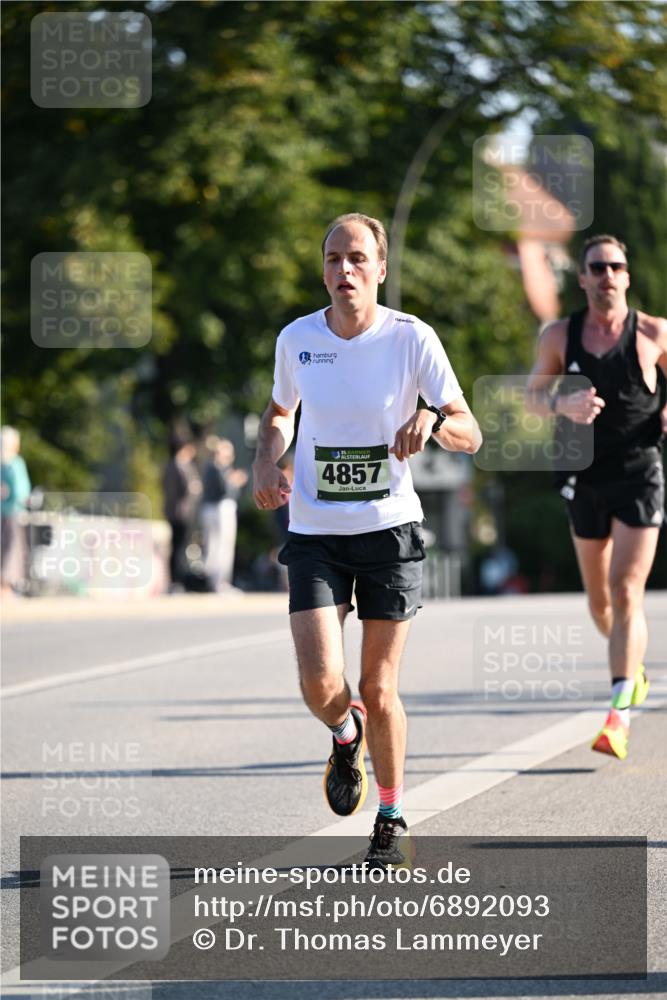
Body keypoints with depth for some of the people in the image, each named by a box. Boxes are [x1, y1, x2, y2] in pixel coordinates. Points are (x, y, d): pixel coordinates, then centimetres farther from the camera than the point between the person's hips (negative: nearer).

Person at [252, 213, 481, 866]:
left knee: (378, 692, 2)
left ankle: (391, 822, 24)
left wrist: (433, 421, -28)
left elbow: (470, 436, -7)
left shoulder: (412, 339, -8)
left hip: (389, 528, -1)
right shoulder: (296, 339, -1)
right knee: (320, 684, -13)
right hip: (314, 533, 1)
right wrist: (266, 465, 0)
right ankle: (345, 736, 24)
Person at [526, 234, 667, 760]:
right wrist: (564, 404, -14)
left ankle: (619, 715, -20)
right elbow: (534, 396, 8)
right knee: (599, 600, 13)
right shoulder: (560, 336, 2)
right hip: (587, 479, 3)